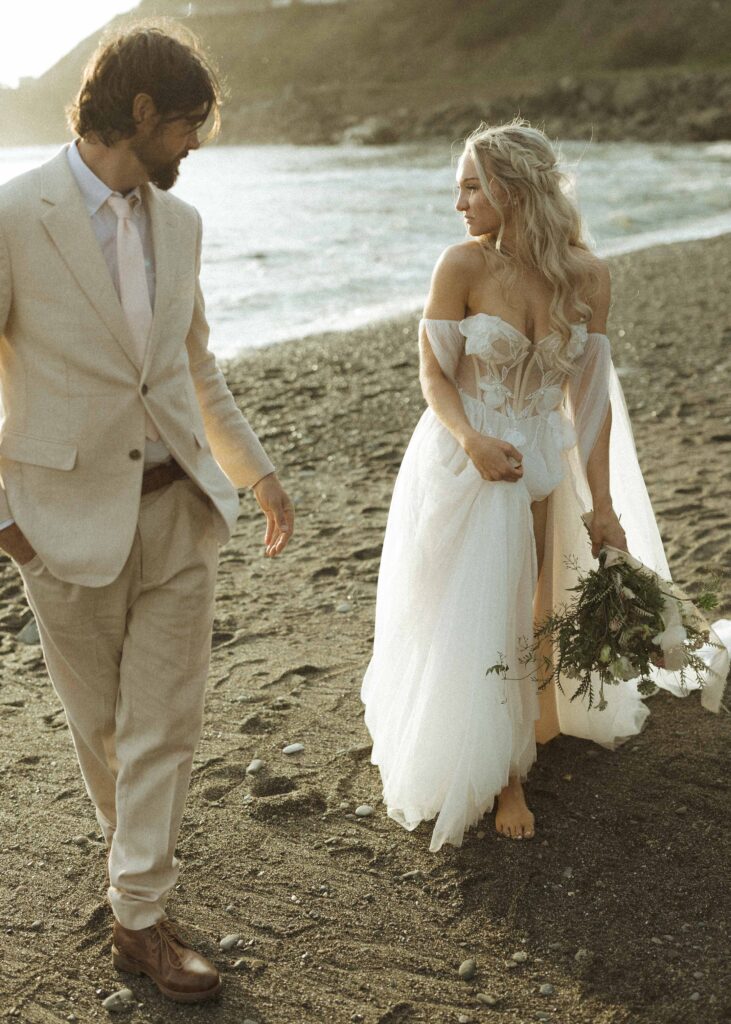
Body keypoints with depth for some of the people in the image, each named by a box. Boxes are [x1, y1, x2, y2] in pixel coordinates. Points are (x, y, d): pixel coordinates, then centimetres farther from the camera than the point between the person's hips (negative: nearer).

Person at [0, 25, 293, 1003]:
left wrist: (257, 471, 18)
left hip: (180, 509, 4)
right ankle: (133, 850, 44)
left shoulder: (179, 222, 5)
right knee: (101, 722, 16)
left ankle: (140, 916, 24)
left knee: (166, 725, 7)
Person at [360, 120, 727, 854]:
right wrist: (472, 440, -30)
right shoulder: (462, 266, -15)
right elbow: (435, 377, -10)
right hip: (463, 467, -2)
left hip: (543, 466, 3)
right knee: (477, 624, 4)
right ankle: (495, 775, 26)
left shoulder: (587, 276, -9)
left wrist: (602, 504, -1)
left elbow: (589, 393, -3)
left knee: (533, 616, 15)